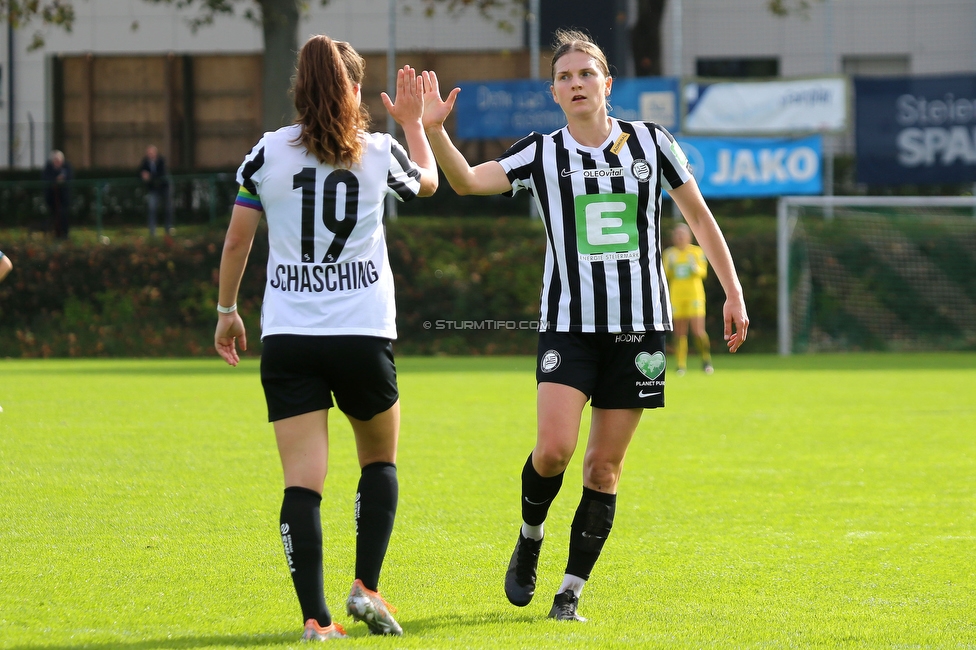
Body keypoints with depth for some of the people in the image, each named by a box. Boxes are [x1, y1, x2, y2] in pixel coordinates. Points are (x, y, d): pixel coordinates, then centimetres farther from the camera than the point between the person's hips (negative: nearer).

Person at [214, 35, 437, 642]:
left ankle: (315, 618, -14)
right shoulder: (380, 152, 1)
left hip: (288, 337, 0)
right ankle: (366, 586, 6)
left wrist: (227, 309, 18)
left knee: (302, 481, -3)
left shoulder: (266, 153, 0)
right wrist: (413, 121, 38)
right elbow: (428, 180, 23)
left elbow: (237, 239, 6)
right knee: (380, 460, 21)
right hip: (364, 335, 0)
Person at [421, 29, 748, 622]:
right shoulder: (542, 154, 0)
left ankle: (571, 589, 9)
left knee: (605, 466, 1)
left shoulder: (652, 143, 3)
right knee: (554, 448, -17)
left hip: (640, 326, 1)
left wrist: (733, 293, 8)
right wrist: (434, 130, -30)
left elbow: (700, 217, 12)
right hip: (569, 323, -1)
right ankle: (530, 538, 13)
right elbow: (468, 181, -13)